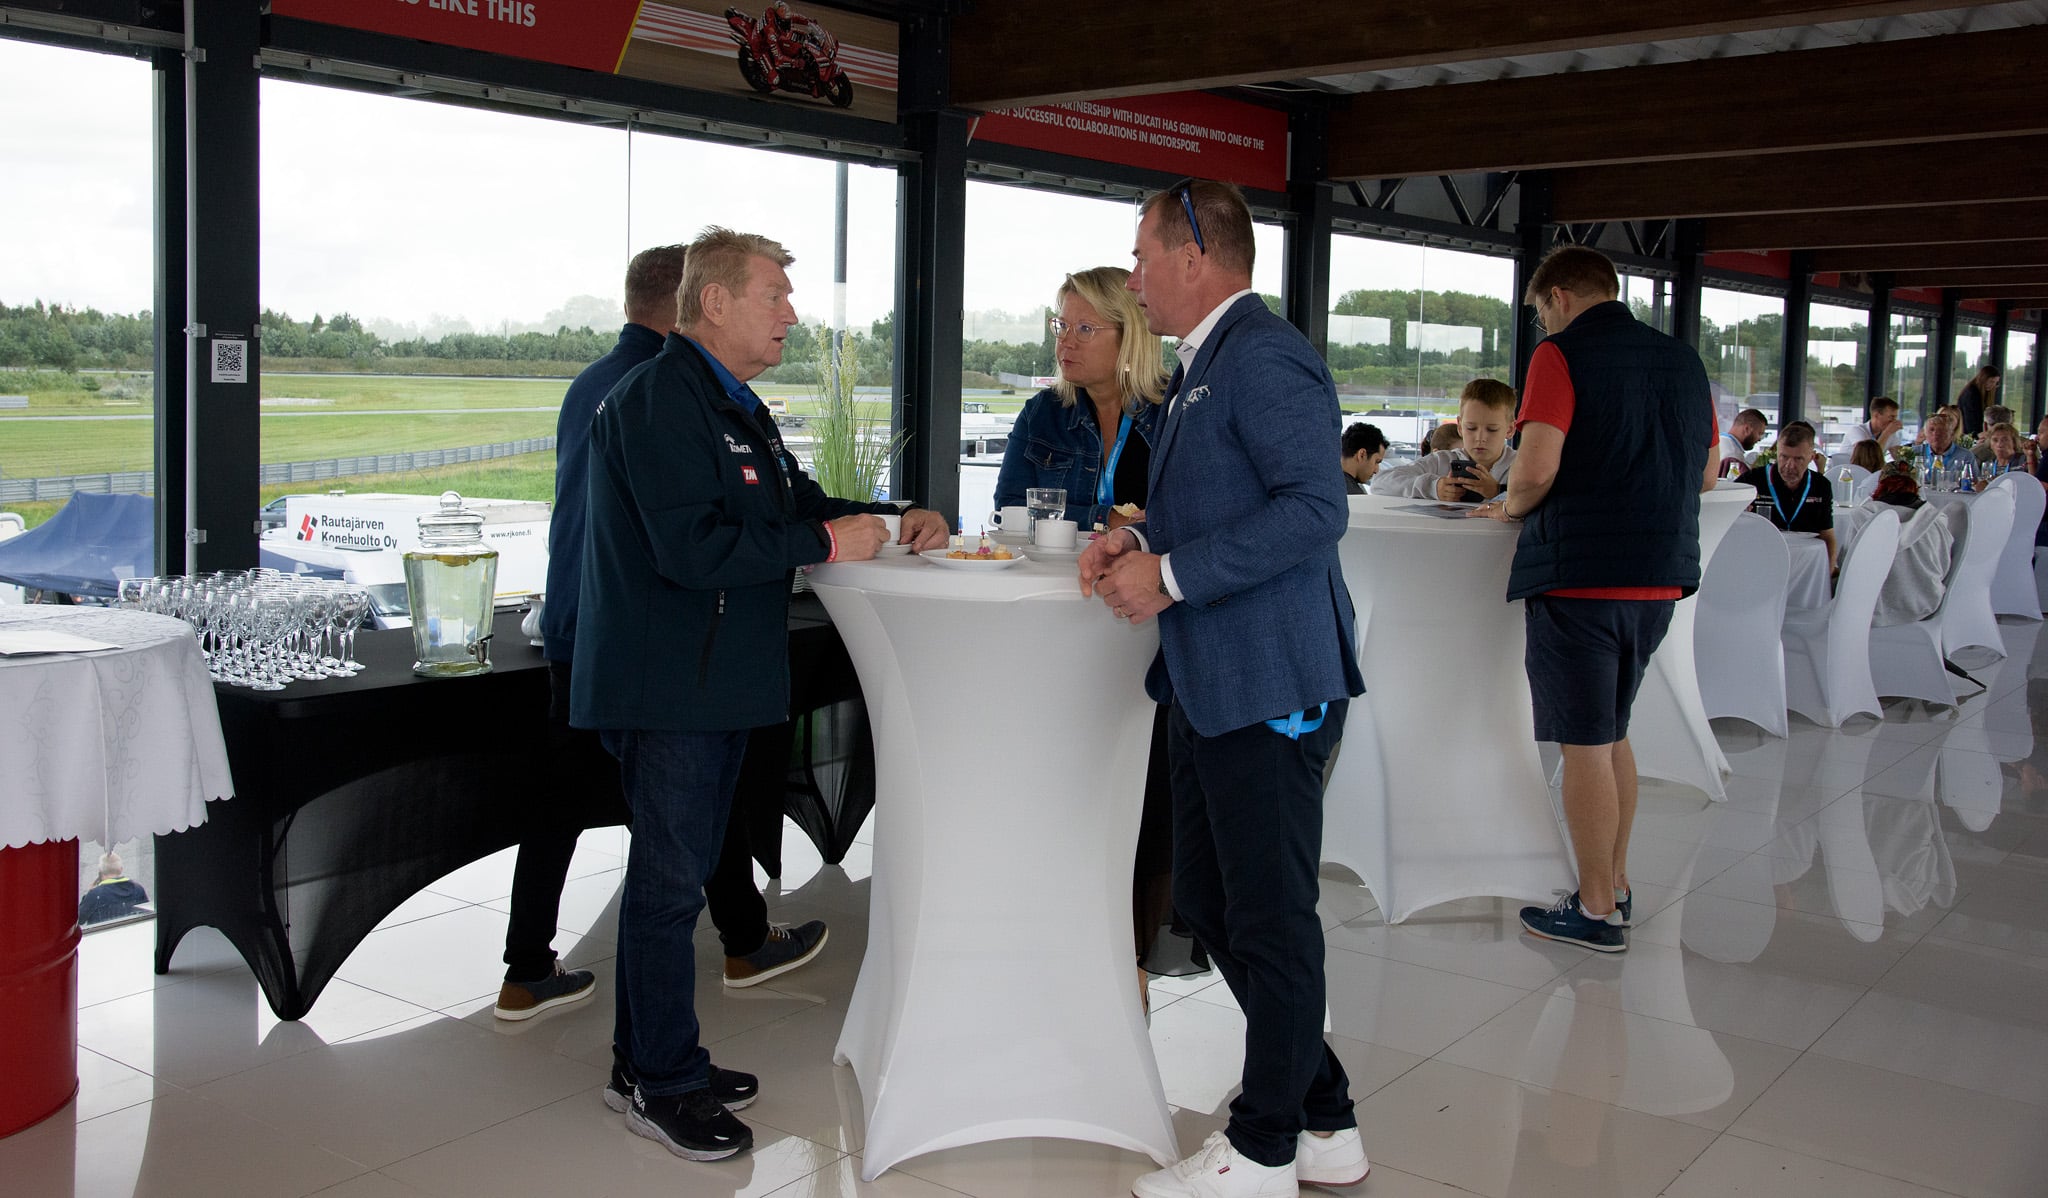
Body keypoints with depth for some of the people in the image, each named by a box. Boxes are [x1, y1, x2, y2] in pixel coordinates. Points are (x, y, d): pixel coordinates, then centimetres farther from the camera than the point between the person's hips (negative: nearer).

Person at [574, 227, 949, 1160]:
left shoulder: (736, 406, 16)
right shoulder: (660, 398, -18)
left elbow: (794, 502, 21)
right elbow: (693, 545, -27)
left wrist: (893, 520, 6)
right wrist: (826, 543, -21)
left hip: (717, 678, 10)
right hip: (667, 686, -10)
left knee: (675, 872, 18)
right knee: (669, 880, -1)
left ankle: (649, 1056, 31)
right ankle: (663, 1085, 11)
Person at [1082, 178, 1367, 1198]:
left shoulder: (1263, 355, -14)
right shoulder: (1203, 367, 18)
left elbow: (1314, 507, -24)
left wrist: (1171, 574, -21)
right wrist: (1139, 539, 8)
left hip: (1267, 684, -11)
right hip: (1208, 684, 11)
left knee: (1270, 921, 2)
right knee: (1207, 902, 16)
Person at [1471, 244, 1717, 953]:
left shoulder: (1562, 355, -9)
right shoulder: (1682, 360, 12)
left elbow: (1537, 470, -19)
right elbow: (1707, 474, 18)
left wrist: (1511, 507, 0)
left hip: (1579, 575, -7)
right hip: (1660, 576, 7)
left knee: (1585, 742, 1)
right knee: (1612, 735, 20)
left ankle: (1596, 910, 8)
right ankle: (1616, 882, 28)